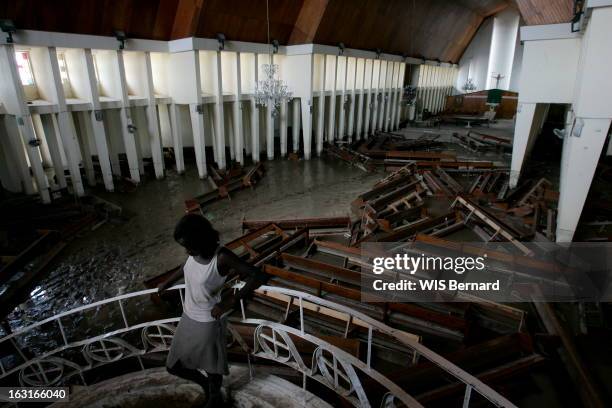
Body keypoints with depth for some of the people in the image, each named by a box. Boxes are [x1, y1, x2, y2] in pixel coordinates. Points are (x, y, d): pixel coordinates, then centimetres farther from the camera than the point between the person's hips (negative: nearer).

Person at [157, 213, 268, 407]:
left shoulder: (222, 257, -30)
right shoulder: (195, 251, -10)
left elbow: (259, 276, -34)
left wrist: (230, 302, -38)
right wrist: (168, 282, 27)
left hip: (208, 322, -7)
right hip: (188, 318, 7)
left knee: (211, 366, 18)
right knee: (173, 366, 20)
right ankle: (205, 384, 48)